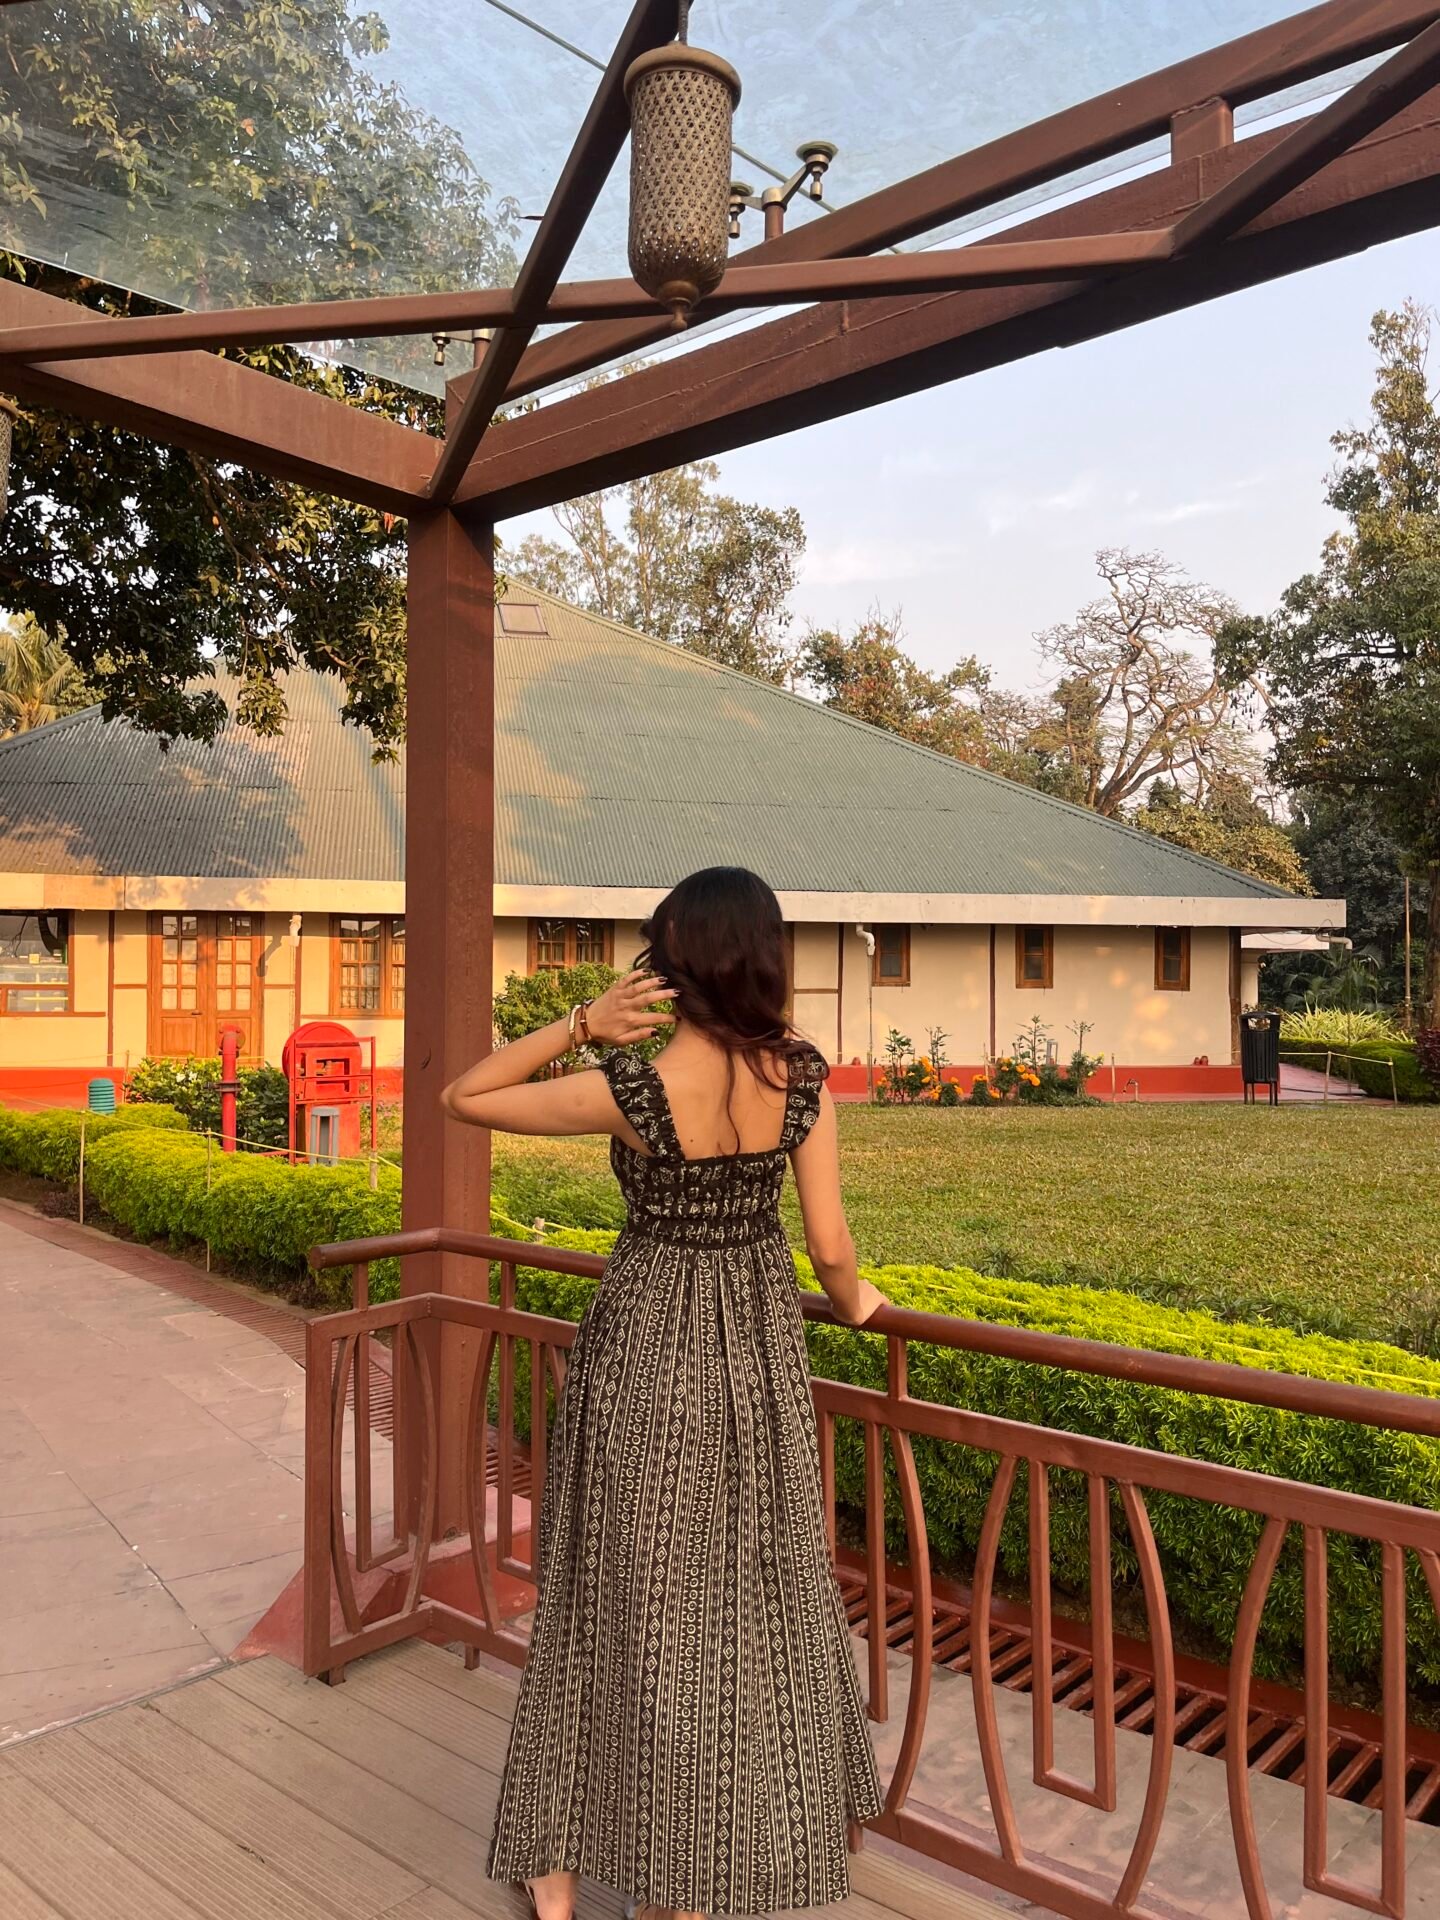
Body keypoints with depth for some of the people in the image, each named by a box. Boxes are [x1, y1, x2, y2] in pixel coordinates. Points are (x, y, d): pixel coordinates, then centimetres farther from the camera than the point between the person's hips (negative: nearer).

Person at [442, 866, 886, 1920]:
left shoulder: (632, 1088, -23)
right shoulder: (801, 1076, -13)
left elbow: (465, 1098, -12)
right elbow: (831, 1246, -8)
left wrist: (580, 1023, -18)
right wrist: (856, 1301, 13)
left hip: (648, 1351, -3)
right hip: (762, 1347, 3)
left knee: (622, 1598, 13)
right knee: (763, 1594, 20)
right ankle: (764, 1830, 39)